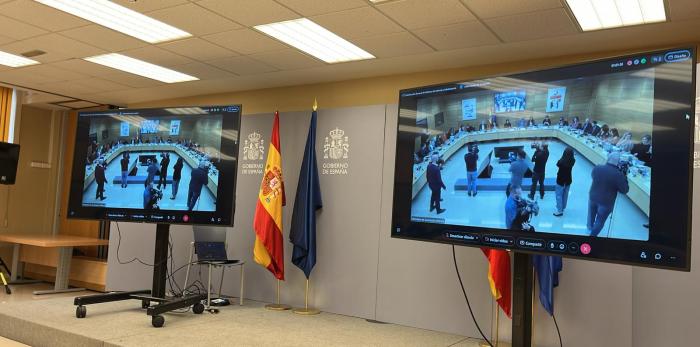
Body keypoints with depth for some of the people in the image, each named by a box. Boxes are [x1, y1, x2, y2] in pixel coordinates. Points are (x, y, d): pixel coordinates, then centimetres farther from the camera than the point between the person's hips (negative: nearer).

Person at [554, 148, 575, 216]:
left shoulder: (561, 161, -28)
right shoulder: (573, 161, -13)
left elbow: (557, 165, -8)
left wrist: (563, 157, -9)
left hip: (561, 180, -5)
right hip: (568, 180, 5)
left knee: (559, 195, 6)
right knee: (565, 195, 20)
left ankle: (560, 211, 7)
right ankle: (563, 208, 37)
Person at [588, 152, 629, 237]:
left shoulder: (597, 168, -15)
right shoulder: (618, 175, -27)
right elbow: (625, 190, -14)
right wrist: (624, 177, -6)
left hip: (593, 197, 5)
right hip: (606, 202, -4)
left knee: (592, 214, 30)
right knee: (600, 221, 16)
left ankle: (590, 227, 54)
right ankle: (592, 235, 30)